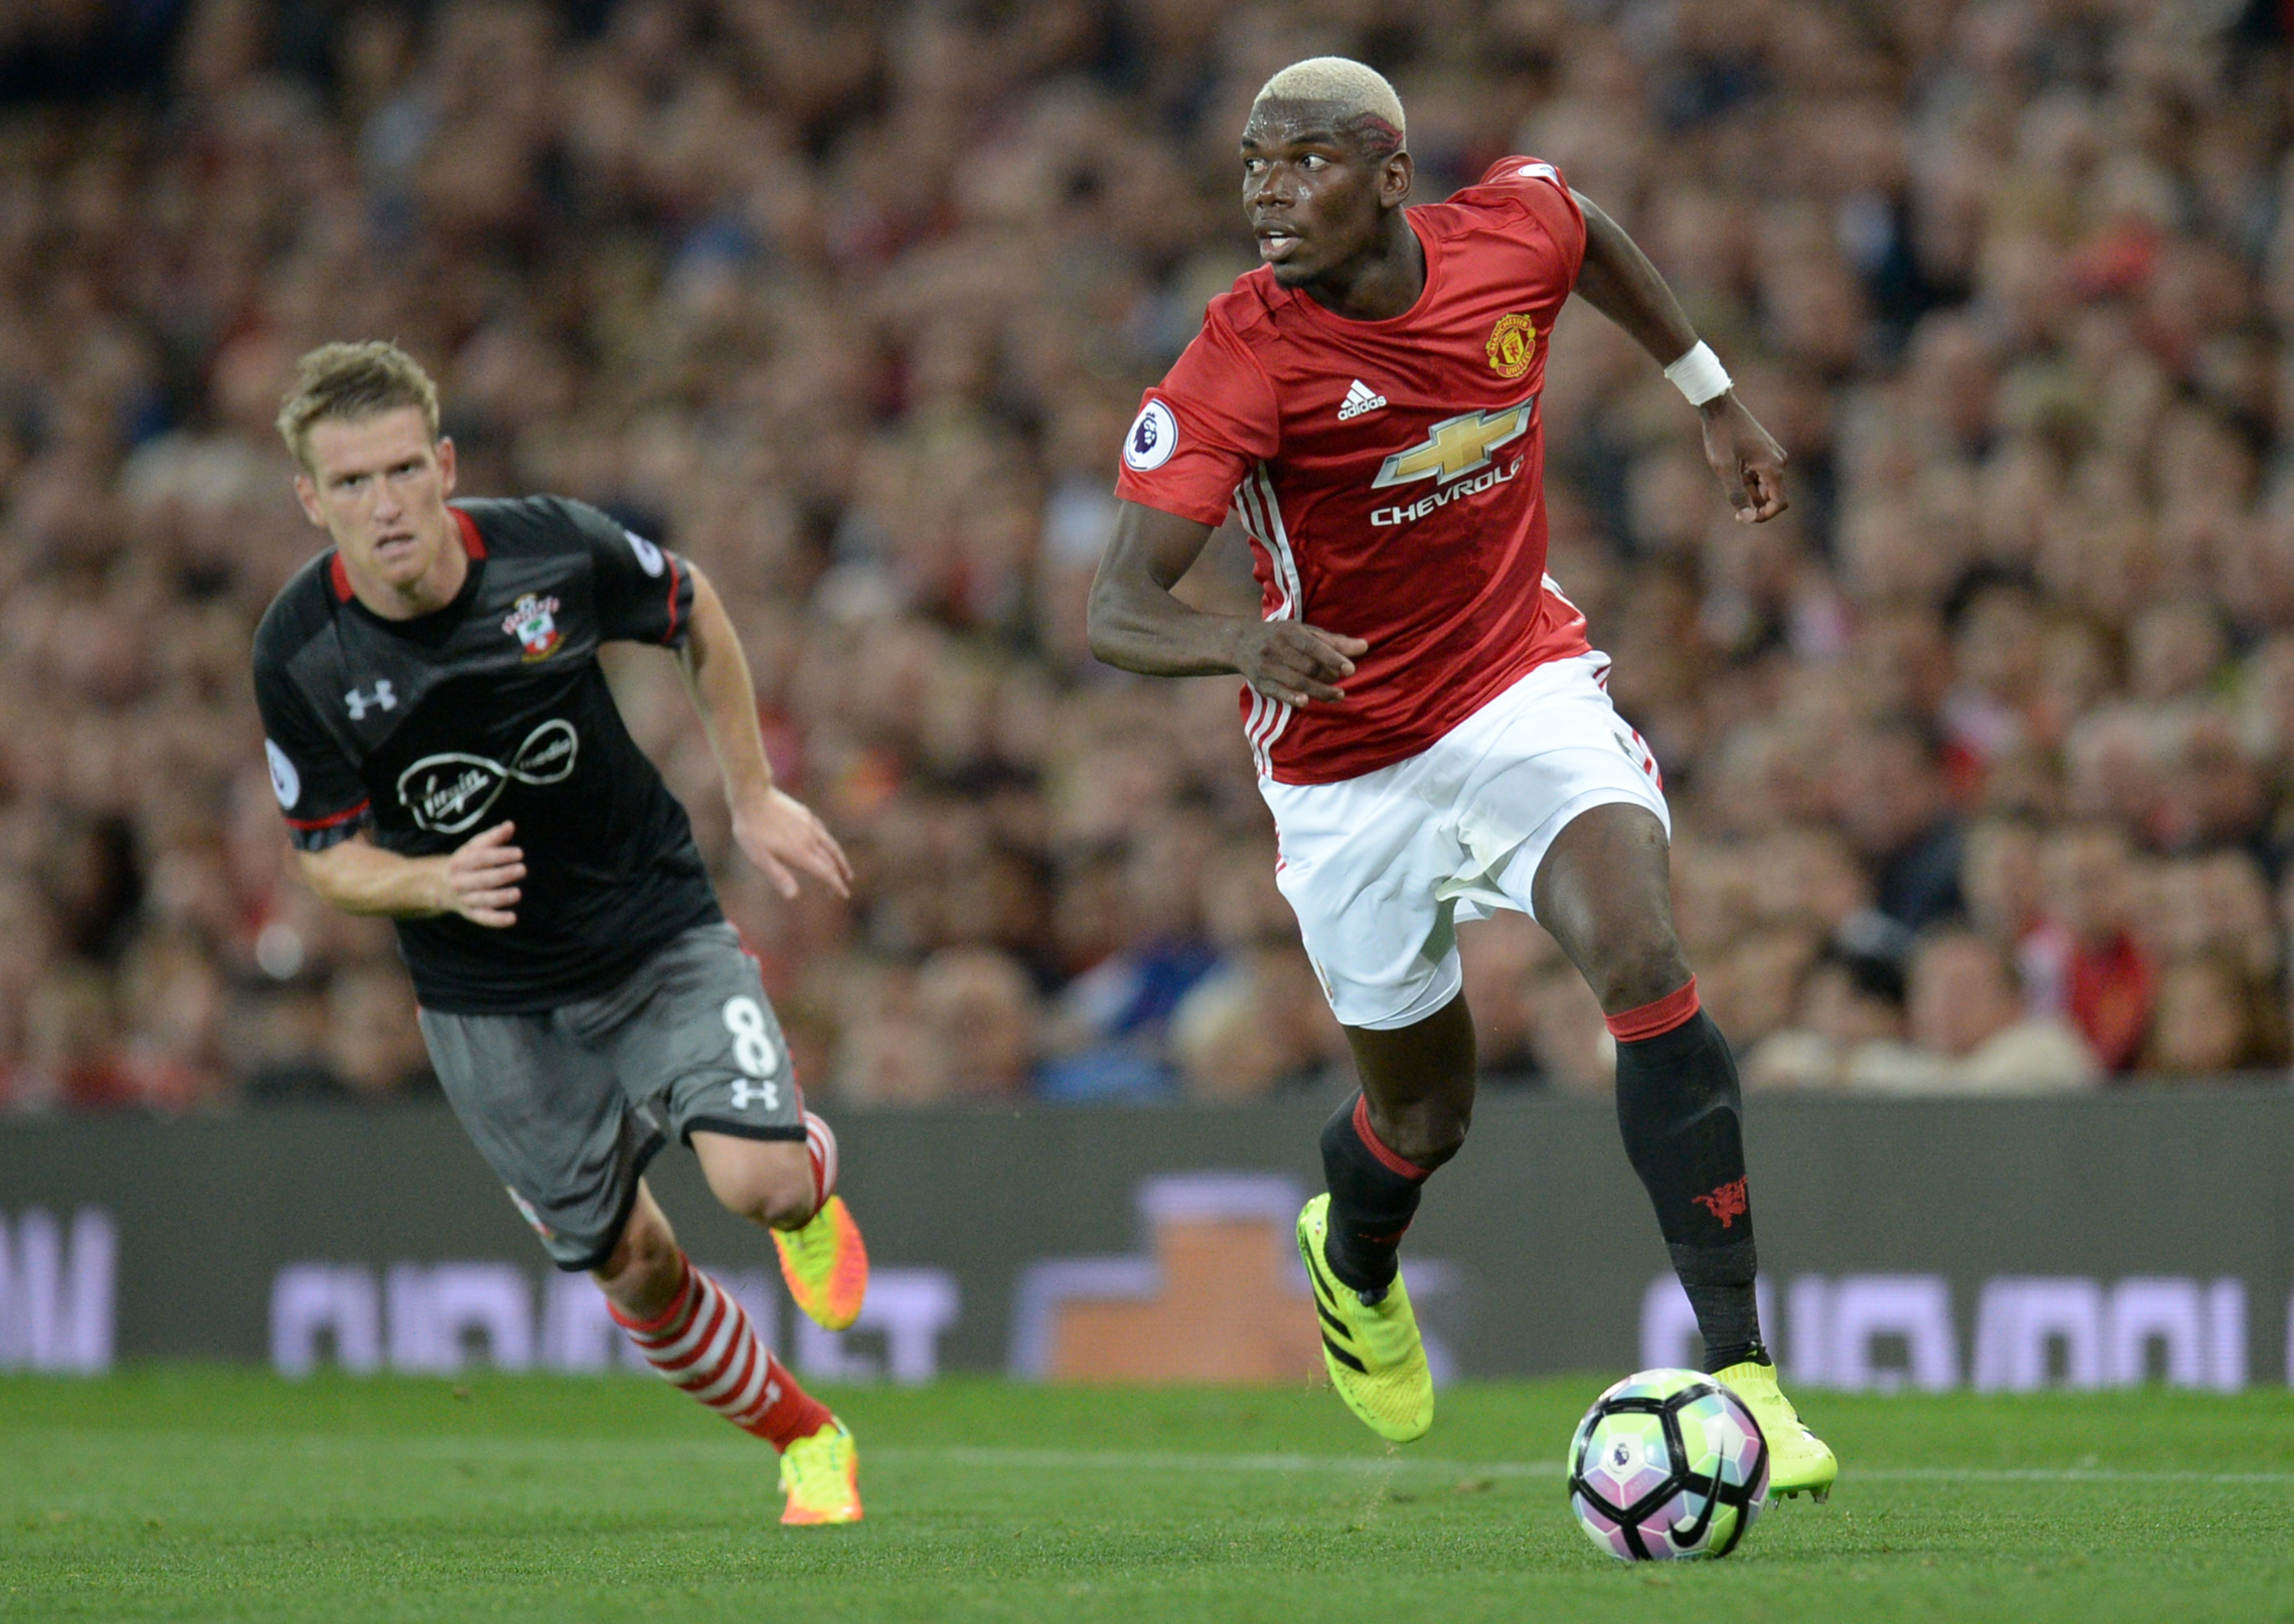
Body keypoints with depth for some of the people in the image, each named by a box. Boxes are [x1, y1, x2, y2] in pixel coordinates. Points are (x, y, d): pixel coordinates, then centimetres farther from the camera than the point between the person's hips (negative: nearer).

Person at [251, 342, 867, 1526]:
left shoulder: (556, 553, -19)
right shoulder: (298, 655, -18)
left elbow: (694, 613, 3)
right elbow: (329, 853, -6)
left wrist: (753, 798, 6)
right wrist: (439, 883, -27)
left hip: (655, 928, -1)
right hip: (487, 1002, 1)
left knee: (758, 1181, -21)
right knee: (630, 1262, 6)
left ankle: (812, 1175, 18)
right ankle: (806, 1440, 32)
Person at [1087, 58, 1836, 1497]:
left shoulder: (1509, 233, -12)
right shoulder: (1239, 366, -24)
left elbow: (1591, 239, 16)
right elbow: (1118, 613, -30)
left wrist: (1715, 397, 18)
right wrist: (1246, 641, -50)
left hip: (1524, 683, 2)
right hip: (1348, 761, -2)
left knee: (1646, 966, -24)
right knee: (1423, 1116, 11)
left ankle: (1740, 1369, -21)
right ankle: (1354, 1262, 50)